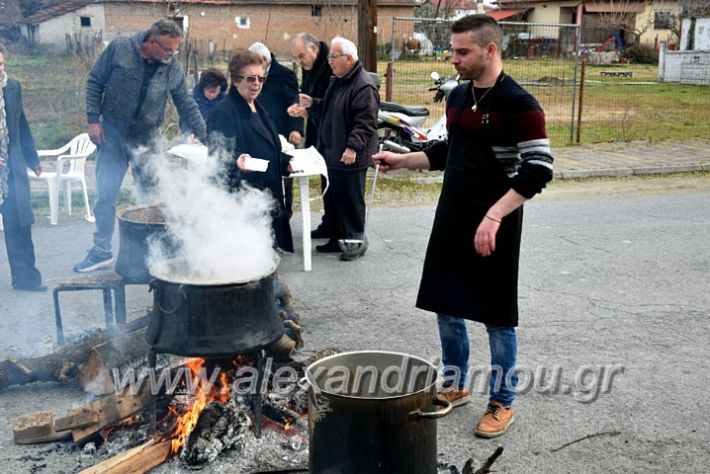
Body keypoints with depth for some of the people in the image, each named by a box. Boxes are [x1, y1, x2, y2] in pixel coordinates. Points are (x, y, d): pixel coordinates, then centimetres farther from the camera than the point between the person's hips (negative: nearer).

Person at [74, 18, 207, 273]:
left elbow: (187, 105, 2)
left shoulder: (174, 68, -5)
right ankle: (101, 251, 17)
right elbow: (95, 82, -2)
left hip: (147, 139, 1)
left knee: (151, 196, 4)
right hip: (112, 135, -1)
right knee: (105, 196, 4)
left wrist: (204, 136, -5)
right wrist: (94, 119, -8)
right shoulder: (118, 49, -10)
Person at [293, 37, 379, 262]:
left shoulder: (364, 85, -16)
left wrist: (353, 147, -26)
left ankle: (356, 240, 12)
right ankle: (336, 237, 27)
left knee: (350, 199, 0)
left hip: (350, 157, -10)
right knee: (332, 198, 15)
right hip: (331, 152, 10)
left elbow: (366, 121, -22)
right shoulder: (338, 81, 15)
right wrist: (312, 105, 9)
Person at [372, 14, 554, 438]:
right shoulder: (458, 96, 8)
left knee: (497, 318, 4)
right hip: (451, 221, 8)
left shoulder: (519, 104, -15)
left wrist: (494, 216, -27)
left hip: (493, 229, -7)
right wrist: (402, 160, 9)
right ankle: (456, 386, 33)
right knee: (447, 307, 15)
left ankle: (503, 403, 21)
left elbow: (539, 170, -20)